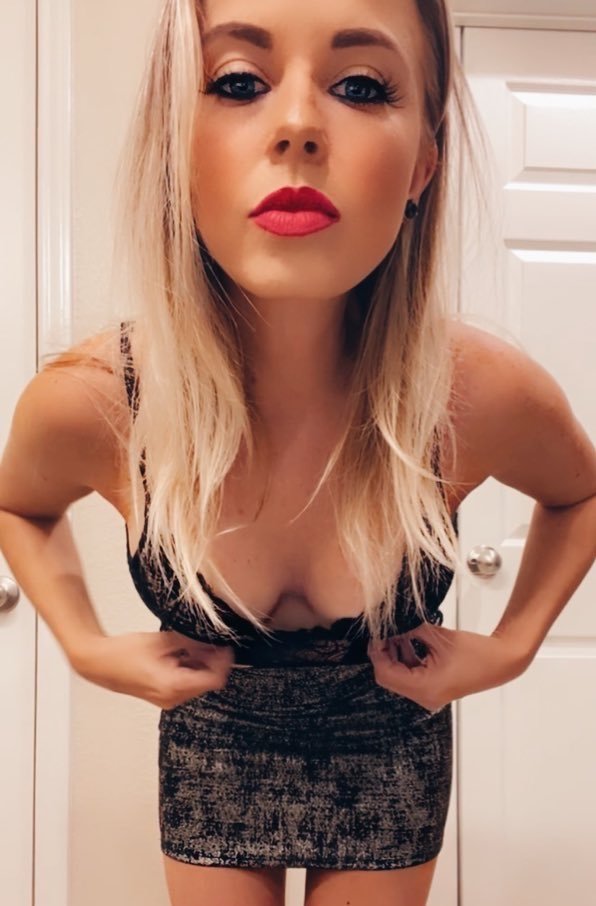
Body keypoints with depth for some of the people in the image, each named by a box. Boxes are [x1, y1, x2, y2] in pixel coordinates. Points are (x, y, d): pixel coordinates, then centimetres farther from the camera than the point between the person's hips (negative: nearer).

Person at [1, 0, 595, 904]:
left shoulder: (487, 396, -29)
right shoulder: (84, 403, -29)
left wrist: (512, 646, -11)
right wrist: (90, 648, -14)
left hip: (389, 752, 1)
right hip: (214, 750, 0)